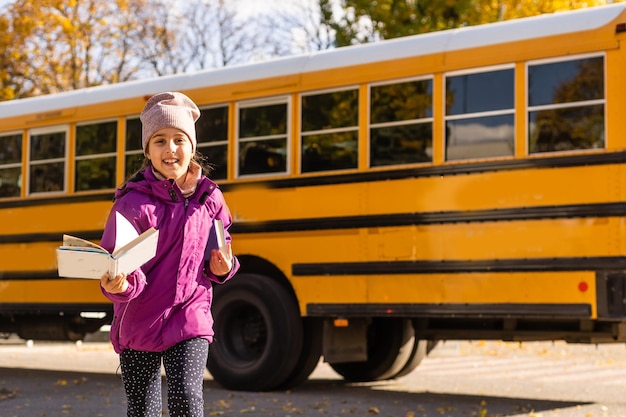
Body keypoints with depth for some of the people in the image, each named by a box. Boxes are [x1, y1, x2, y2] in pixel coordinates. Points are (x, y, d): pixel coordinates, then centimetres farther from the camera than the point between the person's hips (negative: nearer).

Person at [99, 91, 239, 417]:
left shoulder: (209, 198, 1)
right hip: (139, 323, -1)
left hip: (190, 319, 1)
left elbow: (218, 253, 16)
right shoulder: (133, 203, -10)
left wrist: (222, 267, -6)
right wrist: (118, 285, -35)